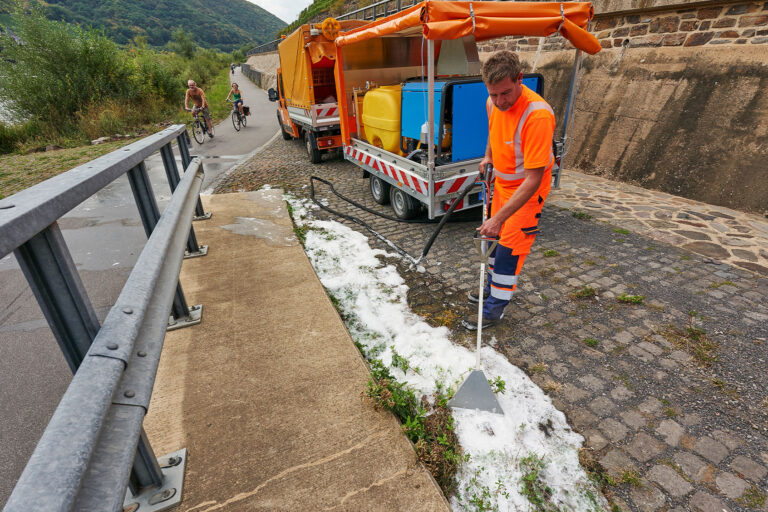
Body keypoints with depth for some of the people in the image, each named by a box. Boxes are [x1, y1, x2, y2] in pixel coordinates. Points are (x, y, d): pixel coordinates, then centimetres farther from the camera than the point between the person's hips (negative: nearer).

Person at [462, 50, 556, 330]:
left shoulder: (537, 115, -33)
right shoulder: (494, 103, -9)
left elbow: (533, 179, -35)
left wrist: (499, 218, -37)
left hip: (527, 190, -8)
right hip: (502, 182, 8)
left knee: (510, 246, -4)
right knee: (497, 237, 19)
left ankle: (494, 309, 11)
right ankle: (493, 287, 40)